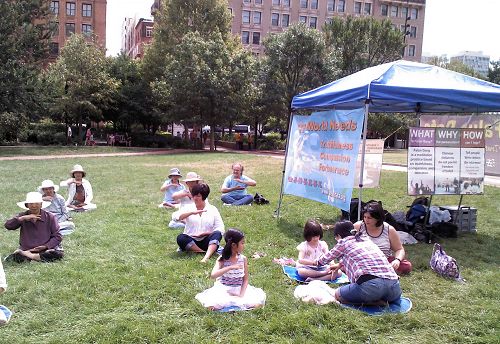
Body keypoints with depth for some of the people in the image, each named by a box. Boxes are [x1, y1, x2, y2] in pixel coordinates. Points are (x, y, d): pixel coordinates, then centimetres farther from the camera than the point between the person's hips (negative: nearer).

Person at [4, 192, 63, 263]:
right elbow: (7, 225, -8)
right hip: (26, 249, -1)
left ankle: (29, 256, -16)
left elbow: (57, 236, 0)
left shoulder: (50, 217, 1)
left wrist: (45, 246, -13)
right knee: (15, 257, -32)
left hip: (45, 250, 1)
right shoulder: (23, 216, 7)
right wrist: (23, 218, -19)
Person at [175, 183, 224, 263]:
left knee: (217, 234, -29)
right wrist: (192, 212, -24)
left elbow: (220, 229, -1)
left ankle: (206, 257, -49)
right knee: (180, 238, -30)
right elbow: (176, 217, -11)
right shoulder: (188, 208, 9)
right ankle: (205, 252, -32)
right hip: (191, 242, 1)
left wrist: (204, 233, -13)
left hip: (207, 242, 0)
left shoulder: (213, 209, 7)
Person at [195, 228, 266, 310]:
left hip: (239, 289, 2)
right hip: (223, 290, -2)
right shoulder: (222, 259, -11)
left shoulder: (243, 259, -3)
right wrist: (230, 267, -36)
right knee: (211, 305, -30)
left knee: (257, 303, -22)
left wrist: (241, 295, -14)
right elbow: (213, 275, -27)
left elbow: (245, 280, 1)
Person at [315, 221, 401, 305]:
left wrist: (316, 262, 54)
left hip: (370, 284, -6)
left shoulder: (343, 242, 14)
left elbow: (325, 259, 31)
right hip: (394, 285, 6)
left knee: (338, 295, 17)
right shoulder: (367, 239, 30)